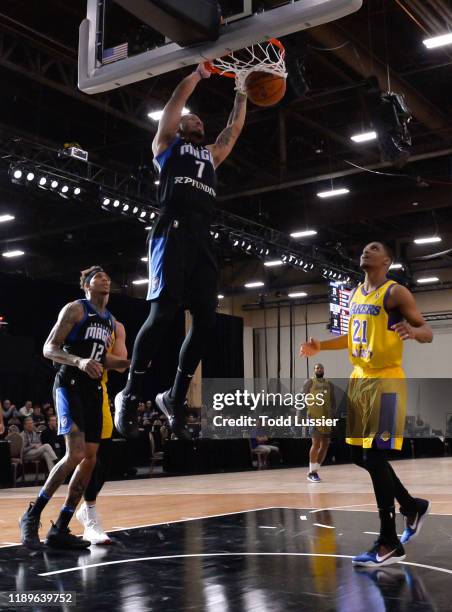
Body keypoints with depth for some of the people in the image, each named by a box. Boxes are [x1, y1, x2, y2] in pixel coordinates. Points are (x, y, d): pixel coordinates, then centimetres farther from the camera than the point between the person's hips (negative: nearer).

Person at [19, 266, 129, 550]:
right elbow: (49, 349, -11)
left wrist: (129, 363, 6)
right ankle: (32, 516, -6)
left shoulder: (111, 321, 16)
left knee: (90, 458, 4)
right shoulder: (75, 309, -5)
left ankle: (60, 529, 11)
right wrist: (78, 361, -28)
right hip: (70, 385, -8)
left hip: (94, 390, 8)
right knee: (76, 453, -21)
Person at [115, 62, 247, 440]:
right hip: (174, 231, -6)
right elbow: (176, 102, 10)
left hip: (202, 237, 6)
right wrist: (200, 72, 14)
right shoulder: (167, 144, 19)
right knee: (164, 312, -18)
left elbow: (235, 128, 30)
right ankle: (130, 396, -8)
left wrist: (243, 93, 28)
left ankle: (175, 398, 8)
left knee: (206, 320, -4)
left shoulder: (212, 154, 33)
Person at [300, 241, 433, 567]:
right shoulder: (355, 294, 15)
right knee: (360, 455, 11)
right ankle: (413, 506, 31)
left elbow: (428, 333, -10)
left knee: (375, 456, -11)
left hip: (386, 381, -8)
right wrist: (321, 346, 16)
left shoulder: (396, 292, -8)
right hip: (359, 379, 8)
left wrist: (412, 330, -32)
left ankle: (389, 544, -1)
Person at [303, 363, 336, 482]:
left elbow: (333, 402, 16)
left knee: (325, 445, 4)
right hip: (314, 417, -5)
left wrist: (333, 416, 5)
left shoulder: (329, 384, 16)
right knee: (316, 443, -13)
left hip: (326, 418, 5)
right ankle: (311, 473, -3)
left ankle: (314, 471, 17)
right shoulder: (310, 382, 2)